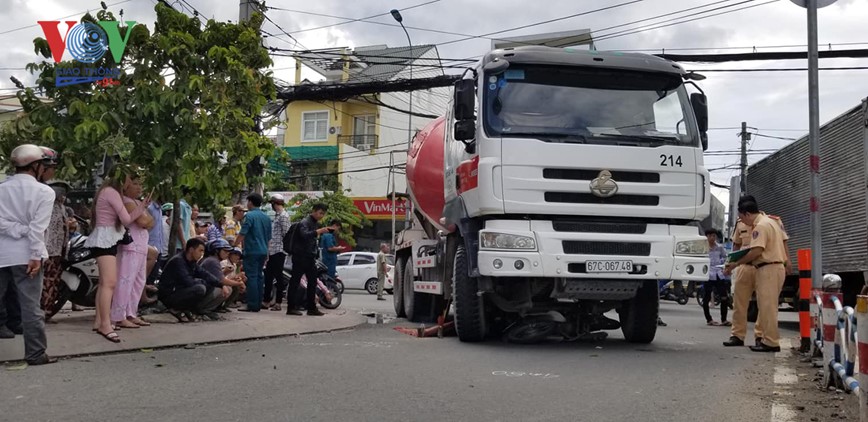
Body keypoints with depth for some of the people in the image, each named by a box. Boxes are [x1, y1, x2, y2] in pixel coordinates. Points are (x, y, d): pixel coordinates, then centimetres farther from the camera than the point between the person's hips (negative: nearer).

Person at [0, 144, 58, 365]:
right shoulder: (44, 192, -4)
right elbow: (38, 227, -13)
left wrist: (18, 230, -5)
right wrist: (36, 256, -14)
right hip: (25, 254, -4)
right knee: (30, 305, -1)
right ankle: (35, 353, 2)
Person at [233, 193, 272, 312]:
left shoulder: (249, 216, -9)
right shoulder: (266, 218, 13)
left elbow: (242, 234, -14)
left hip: (252, 251, -7)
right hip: (263, 251, 7)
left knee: (251, 277, -6)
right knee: (259, 276, 11)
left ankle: (252, 305, -8)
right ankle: (258, 304, 13)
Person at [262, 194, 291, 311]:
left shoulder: (283, 216, -12)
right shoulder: (277, 215, 17)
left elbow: (286, 233, -16)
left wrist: (284, 247, -11)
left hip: (279, 250, -9)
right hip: (272, 251, 9)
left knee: (278, 277, -3)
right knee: (268, 276, 11)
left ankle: (278, 302, 1)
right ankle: (266, 301, 17)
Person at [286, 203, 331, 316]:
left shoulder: (316, 224, 15)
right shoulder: (305, 222, -12)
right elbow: (305, 235, -32)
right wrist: (320, 231, -37)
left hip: (310, 257, 9)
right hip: (300, 256, -9)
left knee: (312, 281, 7)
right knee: (295, 281, -4)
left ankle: (311, 308, 12)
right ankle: (290, 308, -2)